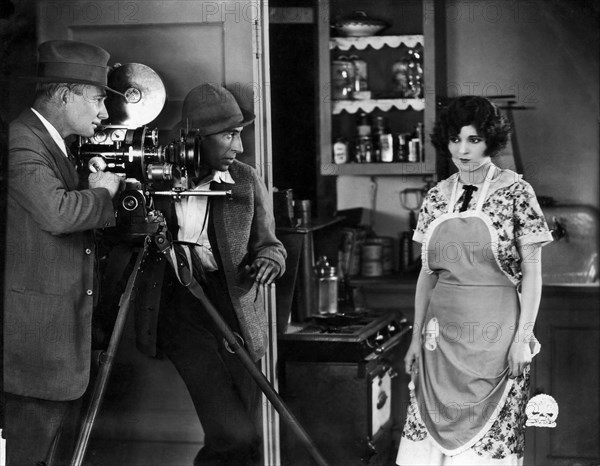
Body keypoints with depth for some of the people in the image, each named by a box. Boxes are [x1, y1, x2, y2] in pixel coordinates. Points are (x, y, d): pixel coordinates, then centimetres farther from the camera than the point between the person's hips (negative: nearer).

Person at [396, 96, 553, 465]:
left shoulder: (515, 192, -5)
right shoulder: (438, 196, 8)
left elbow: (532, 272, -5)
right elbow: (427, 273, 12)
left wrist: (523, 337, -11)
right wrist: (417, 336, 9)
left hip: (496, 327, -4)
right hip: (443, 329, 4)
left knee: (491, 430, -2)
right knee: (434, 428, 3)